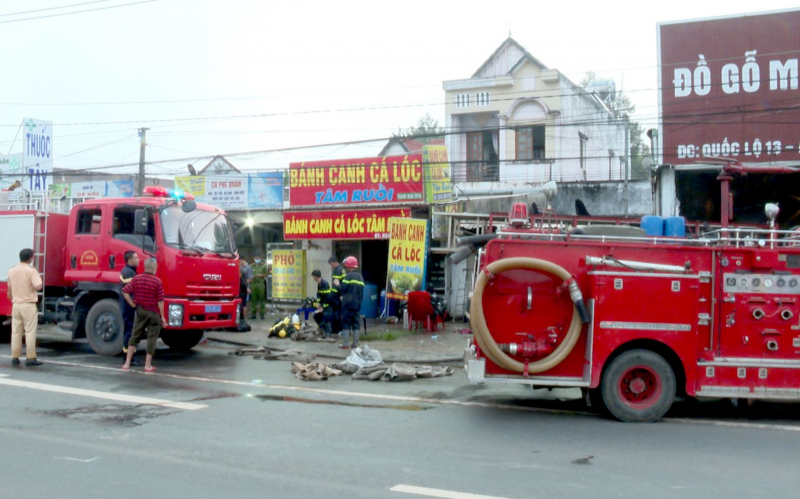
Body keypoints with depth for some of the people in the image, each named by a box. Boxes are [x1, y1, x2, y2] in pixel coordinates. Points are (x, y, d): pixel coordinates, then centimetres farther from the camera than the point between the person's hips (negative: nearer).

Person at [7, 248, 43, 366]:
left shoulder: (11, 271, 7)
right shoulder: (31, 271, -11)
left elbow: (9, 290, 15)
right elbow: (38, 286, -21)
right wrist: (38, 277, -3)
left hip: (16, 305, 6)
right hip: (29, 305, -6)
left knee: (15, 332, 11)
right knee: (30, 332, -2)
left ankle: (15, 357, 13)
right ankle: (30, 358, -3)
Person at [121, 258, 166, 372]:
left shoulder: (136, 279, -1)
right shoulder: (157, 281, -12)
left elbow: (125, 292, -5)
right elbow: (160, 301, -12)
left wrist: (132, 304, 4)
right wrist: (162, 316, -6)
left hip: (140, 310, 4)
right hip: (153, 312, -4)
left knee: (135, 336, 11)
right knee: (152, 338, 4)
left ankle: (127, 363, 9)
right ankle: (148, 365, 5)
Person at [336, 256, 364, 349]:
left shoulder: (348, 276, -11)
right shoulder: (360, 277, 12)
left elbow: (343, 288, -16)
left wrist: (337, 284, 3)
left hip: (348, 303, -6)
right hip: (357, 303, 6)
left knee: (346, 323, -1)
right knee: (356, 323, 10)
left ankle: (345, 343, -1)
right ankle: (355, 343, 11)